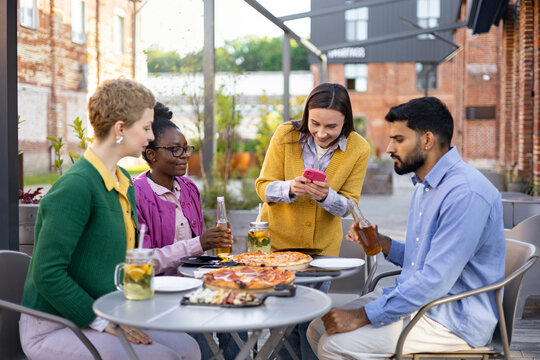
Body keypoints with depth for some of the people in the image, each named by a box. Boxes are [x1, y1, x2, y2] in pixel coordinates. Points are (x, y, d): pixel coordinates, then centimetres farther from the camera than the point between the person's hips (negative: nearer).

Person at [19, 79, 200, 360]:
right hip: (53, 328, -8)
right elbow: (47, 274, -22)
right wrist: (103, 322, -19)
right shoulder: (75, 186, -19)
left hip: (106, 315, 9)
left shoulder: (124, 184, 10)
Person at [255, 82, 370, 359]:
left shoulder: (358, 149, -12)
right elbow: (263, 186, -10)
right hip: (277, 240, 0)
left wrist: (326, 196, -28)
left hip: (322, 245, 0)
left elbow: (348, 205, -6)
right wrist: (289, 188, -31)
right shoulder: (286, 135, -15)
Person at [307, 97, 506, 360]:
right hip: (417, 302, 10)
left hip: (453, 321, -9)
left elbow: (435, 280, -26)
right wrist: (380, 242, 1)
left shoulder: (465, 192, -22)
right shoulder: (425, 186, 13)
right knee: (318, 330, 1)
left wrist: (362, 316, -24)